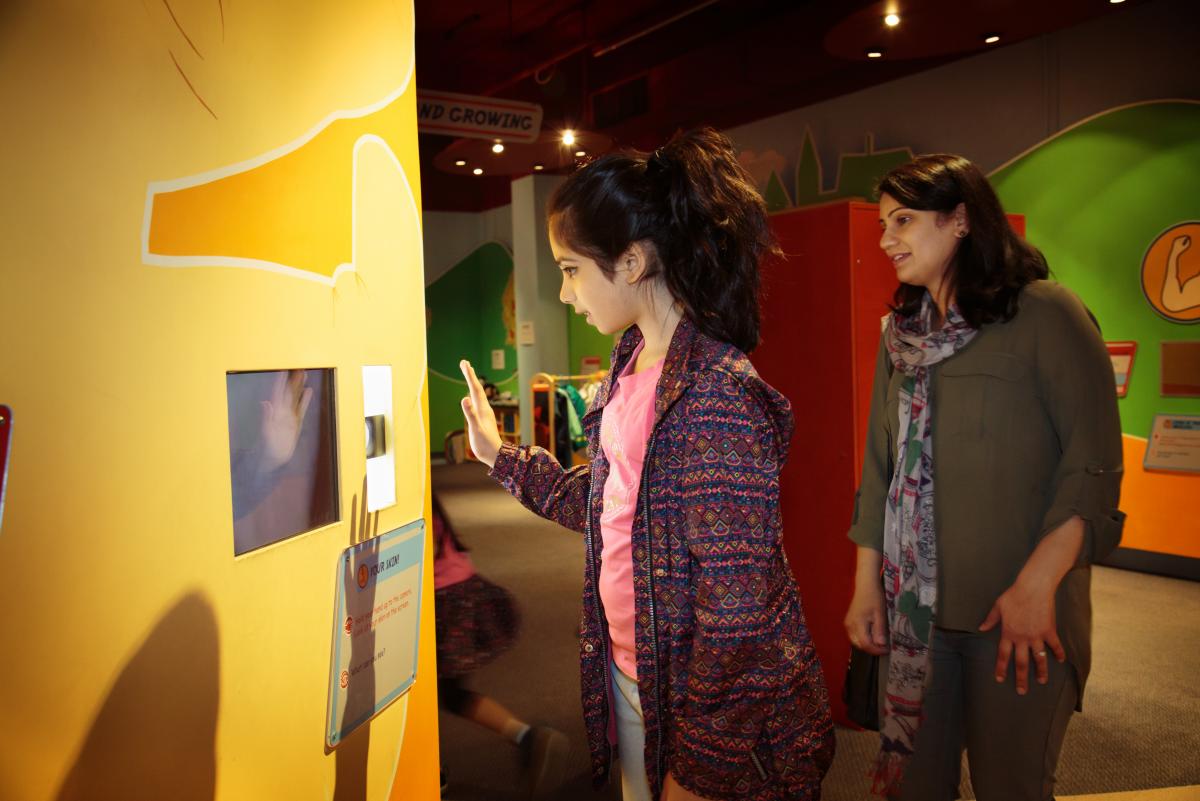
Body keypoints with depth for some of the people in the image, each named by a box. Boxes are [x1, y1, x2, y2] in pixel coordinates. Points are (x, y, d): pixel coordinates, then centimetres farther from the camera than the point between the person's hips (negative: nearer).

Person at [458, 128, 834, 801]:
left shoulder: (718, 396, -26)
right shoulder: (632, 366, 3)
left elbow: (737, 611, -25)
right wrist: (502, 457, 12)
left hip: (701, 693, -8)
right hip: (627, 673, 8)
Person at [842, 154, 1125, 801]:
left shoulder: (1045, 315, -9)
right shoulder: (900, 332, 9)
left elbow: (1094, 463, -12)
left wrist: (1037, 585, -19)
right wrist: (866, 583, 8)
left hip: (1018, 610, -5)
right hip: (912, 606, 5)